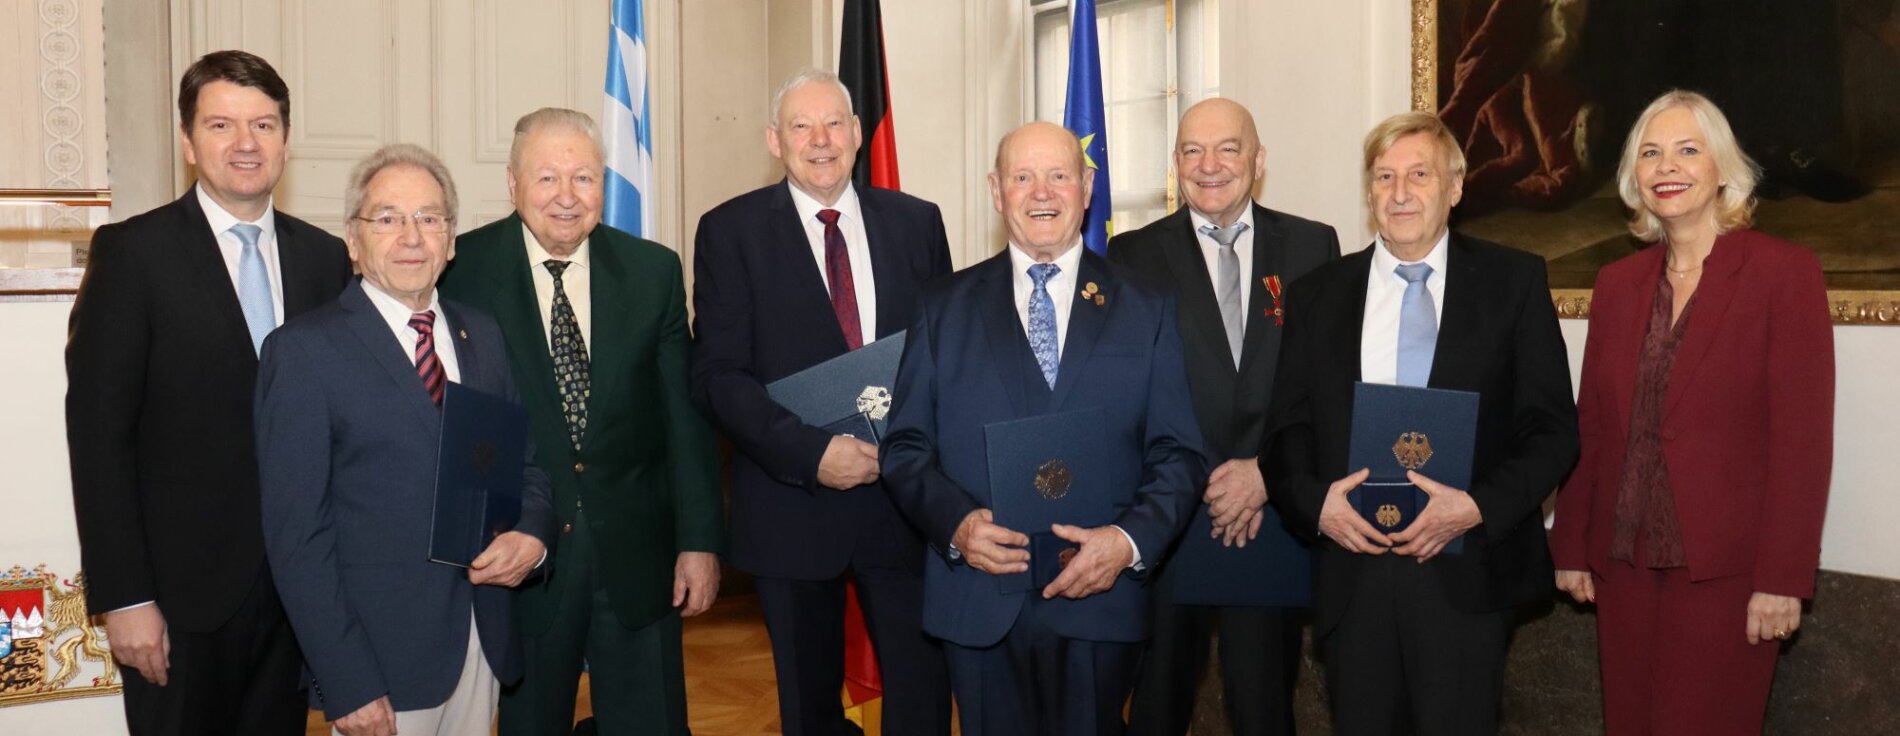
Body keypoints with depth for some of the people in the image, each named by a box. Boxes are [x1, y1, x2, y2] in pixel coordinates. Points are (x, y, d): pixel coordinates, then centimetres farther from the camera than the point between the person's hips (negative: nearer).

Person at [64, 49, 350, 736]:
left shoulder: (325, 258, 5)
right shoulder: (132, 252, -6)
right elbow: (98, 433, -9)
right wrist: (123, 598, -12)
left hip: (299, 578, 4)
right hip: (183, 584, -3)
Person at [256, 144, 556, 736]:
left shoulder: (482, 335, 8)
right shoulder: (303, 350, -8)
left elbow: (524, 463, 15)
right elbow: (296, 533, -11)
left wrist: (532, 534, -7)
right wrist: (347, 686, -16)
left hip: (484, 641, 5)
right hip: (381, 664, -5)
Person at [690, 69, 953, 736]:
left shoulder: (917, 223, 6)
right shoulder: (730, 231, -1)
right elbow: (717, 375, -7)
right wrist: (811, 452, -18)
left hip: (906, 497, 1)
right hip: (793, 501, -1)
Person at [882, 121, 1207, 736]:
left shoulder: (1147, 310, 6)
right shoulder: (943, 307, 7)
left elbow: (1178, 454, 1)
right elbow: (906, 446, 4)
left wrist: (1131, 540, -16)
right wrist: (956, 522, -14)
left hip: (1101, 600, 0)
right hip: (978, 607, 1)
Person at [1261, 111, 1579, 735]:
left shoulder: (1514, 280, 4)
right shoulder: (1316, 295, 9)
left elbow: (1553, 427, 1)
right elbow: (1286, 430, 9)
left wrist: (1479, 507, -14)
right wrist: (1315, 500, -11)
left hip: (1466, 573, -2)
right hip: (1351, 573, 2)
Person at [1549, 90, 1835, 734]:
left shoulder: (1784, 272, -6)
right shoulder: (1618, 282, 9)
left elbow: (1802, 439, -10)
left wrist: (1782, 579, -14)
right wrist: (1571, 546, 9)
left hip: (1725, 568, -4)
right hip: (1625, 561, 5)